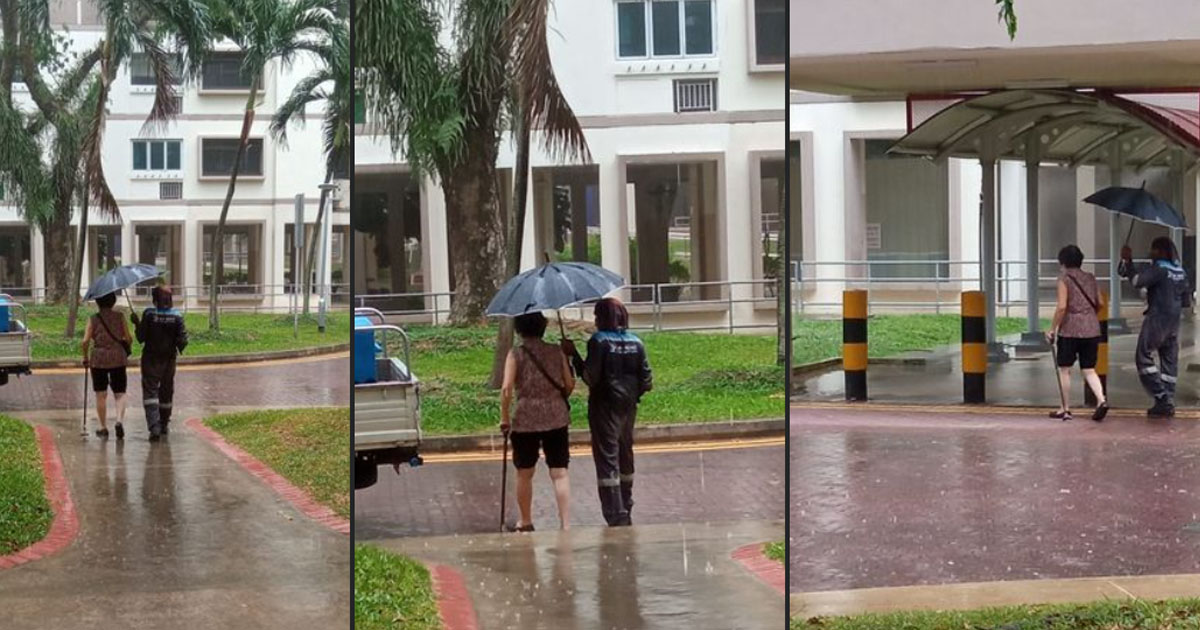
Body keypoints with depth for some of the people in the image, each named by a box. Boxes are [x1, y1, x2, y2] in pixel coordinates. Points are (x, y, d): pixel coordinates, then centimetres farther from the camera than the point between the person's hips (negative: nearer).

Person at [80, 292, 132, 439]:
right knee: (120, 393, 6)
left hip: (98, 359, 0)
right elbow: (129, 339, -1)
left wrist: (85, 358, 8)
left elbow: (85, 342, -7)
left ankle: (103, 428, 14)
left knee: (101, 394, 9)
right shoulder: (119, 317, 1)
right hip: (118, 358, 0)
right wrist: (125, 349, 19)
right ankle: (119, 420, -18)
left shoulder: (93, 319, -2)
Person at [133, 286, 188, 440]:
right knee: (166, 392, 18)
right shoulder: (176, 316, -6)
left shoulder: (149, 314, -12)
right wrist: (179, 348, 12)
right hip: (168, 359, 3)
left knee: (150, 392, -3)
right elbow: (182, 340, -9)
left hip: (150, 359, -3)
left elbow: (141, 338, -10)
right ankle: (164, 425, 31)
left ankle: (154, 426, -20)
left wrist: (137, 323, 4)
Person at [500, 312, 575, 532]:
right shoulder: (556, 352, 3)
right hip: (557, 418, 2)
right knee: (559, 472, 2)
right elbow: (570, 384, 5)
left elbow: (506, 388, -13)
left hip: (525, 419, -2)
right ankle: (565, 523, -7)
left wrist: (504, 418, -3)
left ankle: (526, 522, 28)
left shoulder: (516, 354, -5)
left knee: (524, 473, 15)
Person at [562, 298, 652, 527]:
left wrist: (574, 355, -10)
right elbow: (647, 381, 3)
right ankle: (626, 512, 27)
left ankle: (616, 516, -12)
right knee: (626, 456, 17)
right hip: (628, 405, 6)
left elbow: (590, 377, -17)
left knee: (607, 459, -5)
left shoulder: (598, 341, -11)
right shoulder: (636, 343, 4)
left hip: (604, 406, -6)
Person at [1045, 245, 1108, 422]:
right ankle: (1101, 400, -12)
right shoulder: (1090, 278, 9)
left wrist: (1053, 329, -8)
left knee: (1064, 369, 8)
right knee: (1089, 369, 10)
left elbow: (1062, 307, -15)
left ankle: (1065, 409, 12)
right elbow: (1099, 304, 12)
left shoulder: (1064, 278, -7)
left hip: (1070, 329, -5)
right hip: (1091, 329, 5)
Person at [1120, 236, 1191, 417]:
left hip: (1156, 320, -8)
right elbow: (1187, 301, 16)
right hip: (1174, 323, 8)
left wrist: (1127, 261, -16)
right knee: (1170, 362, 9)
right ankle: (1168, 403, 9)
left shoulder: (1158, 269, -13)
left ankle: (1161, 398, -13)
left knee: (1143, 357, -4)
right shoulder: (1180, 271, 13)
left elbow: (1137, 280, -25)